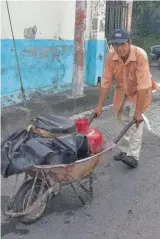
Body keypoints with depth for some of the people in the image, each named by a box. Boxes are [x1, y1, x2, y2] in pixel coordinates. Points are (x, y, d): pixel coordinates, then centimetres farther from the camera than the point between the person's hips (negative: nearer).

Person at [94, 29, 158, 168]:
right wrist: (100, 106, -15)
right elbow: (106, 82, -17)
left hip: (139, 93, -4)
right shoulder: (111, 57, -22)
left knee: (135, 123, -14)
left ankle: (133, 156, -7)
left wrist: (138, 112, -34)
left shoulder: (140, 56, -34)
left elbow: (143, 86, -35)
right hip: (122, 92, 5)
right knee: (123, 122, 12)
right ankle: (125, 151, 27)